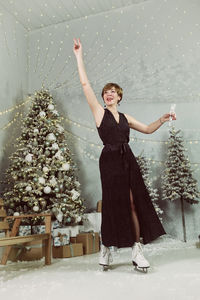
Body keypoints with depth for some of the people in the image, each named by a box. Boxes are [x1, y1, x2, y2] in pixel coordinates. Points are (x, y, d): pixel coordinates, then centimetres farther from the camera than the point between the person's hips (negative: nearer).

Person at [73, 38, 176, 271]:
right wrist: (79, 56, 0)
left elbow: (147, 129, 25)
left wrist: (162, 120, 10)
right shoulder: (99, 112, 5)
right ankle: (105, 248, 17)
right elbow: (85, 84, 0)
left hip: (128, 160, 4)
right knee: (114, 204, -1)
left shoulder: (125, 118, 18)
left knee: (134, 203, 0)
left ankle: (136, 250, 8)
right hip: (110, 161, -4)